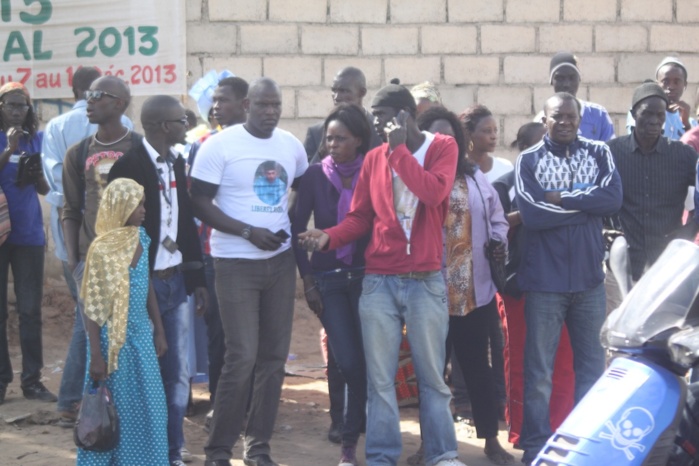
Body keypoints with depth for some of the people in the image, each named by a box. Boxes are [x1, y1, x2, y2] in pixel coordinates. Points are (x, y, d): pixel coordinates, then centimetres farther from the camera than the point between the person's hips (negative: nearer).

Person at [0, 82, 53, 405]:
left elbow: (44, 190, 9)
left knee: (30, 310, 4)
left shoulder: (37, 139, 8)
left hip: (29, 234, 3)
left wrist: (37, 175, -11)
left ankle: (32, 379, 8)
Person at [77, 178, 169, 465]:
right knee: (114, 409, 4)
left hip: (142, 336, 6)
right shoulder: (102, 250, -16)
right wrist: (96, 355, -15)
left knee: (148, 408, 11)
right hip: (114, 341, -6)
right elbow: (92, 308, -13)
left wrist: (159, 331, 15)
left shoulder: (141, 239, 3)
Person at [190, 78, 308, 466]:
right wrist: (249, 232, -18)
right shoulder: (220, 145, -9)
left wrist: (291, 225, 6)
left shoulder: (291, 145, 6)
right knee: (242, 356, -9)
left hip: (281, 260, 5)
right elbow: (200, 202, -11)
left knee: (274, 355, 7)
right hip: (237, 263, -5)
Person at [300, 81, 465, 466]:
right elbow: (360, 217, 8)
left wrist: (399, 149, -14)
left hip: (426, 281, -3)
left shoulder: (443, 147, -1)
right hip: (378, 281, 3)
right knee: (380, 378, 4)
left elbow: (433, 193, -19)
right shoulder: (373, 158, 9)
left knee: (432, 374, 6)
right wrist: (330, 236, -10)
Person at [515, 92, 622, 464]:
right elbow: (531, 214, -16)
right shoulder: (528, 161, -2)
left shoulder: (598, 153, 6)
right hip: (544, 280, -3)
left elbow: (614, 197, -11)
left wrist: (562, 199, -13)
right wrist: (588, 203, -10)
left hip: (589, 277, 3)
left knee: (592, 364, 12)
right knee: (539, 369, 3)